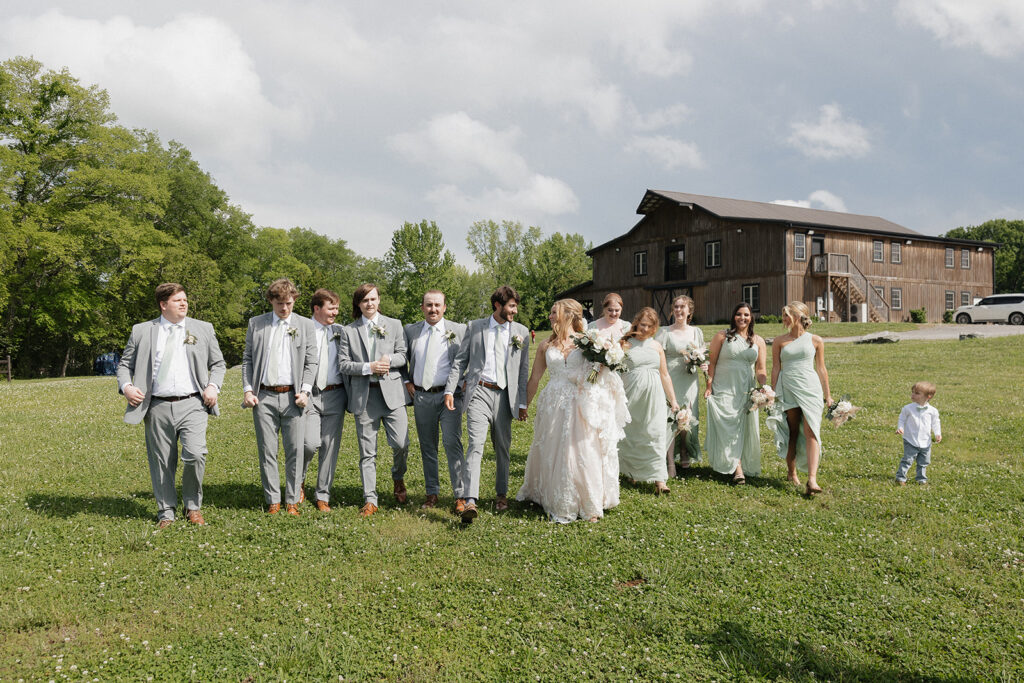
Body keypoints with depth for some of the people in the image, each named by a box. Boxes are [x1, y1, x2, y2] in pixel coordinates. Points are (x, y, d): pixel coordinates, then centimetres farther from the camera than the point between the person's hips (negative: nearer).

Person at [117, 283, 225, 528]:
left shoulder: (203, 329, 11)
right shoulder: (142, 331, 10)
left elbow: (218, 364, 16)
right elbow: (124, 364, 14)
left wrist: (213, 386, -1)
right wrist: (126, 386, -5)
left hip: (192, 404, -1)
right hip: (158, 407, 1)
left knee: (195, 454, -16)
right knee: (161, 462, 6)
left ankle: (193, 506, 6)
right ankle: (166, 512, 24)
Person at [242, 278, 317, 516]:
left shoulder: (305, 325, 8)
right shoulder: (256, 323, 10)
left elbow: (311, 362, 6)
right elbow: (247, 359, 11)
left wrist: (305, 390, -6)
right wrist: (247, 389, 0)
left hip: (292, 396, 0)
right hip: (263, 396, 1)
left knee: (295, 450, 0)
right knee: (267, 451, 3)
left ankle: (292, 501, 12)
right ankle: (273, 501, 14)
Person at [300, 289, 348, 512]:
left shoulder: (339, 331, 10)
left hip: (335, 395, 3)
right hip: (310, 394, -3)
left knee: (330, 446, 5)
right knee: (311, 443, -14)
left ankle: (322, 495, 18)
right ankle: (298, 481, 17)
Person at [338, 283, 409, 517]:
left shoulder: (394, 325, 11)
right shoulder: (348, 331, 9)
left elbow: (403, 355, 8)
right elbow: (343, 364, 3)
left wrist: (389, 360, -13)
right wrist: (368, 368, -11)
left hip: (391, 392, 0)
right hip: (363, 395, 0)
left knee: (401, 444, -8)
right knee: (367, 451, 4)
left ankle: (398, 478, 24)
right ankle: (370, 500, 12)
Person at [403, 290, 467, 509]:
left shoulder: (459, 330, 1)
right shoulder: (410, 331, 9)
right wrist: (406, 381, 6)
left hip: (450, 395, -3)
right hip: (421, 397, 3)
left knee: (452, 444, -12)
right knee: (427, 447, 11)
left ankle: (461, 495, -4)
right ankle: (432, 493, 23)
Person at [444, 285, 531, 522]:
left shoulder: (521, 332, 9)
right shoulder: (475, 327, 5)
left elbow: (523, 370, 9)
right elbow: (460, 360, 6)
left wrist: (522, 403, 6)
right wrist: (450, 389, -3)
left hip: (505, 395, 2)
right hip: (479, 392, -2)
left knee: (503, 448, 12)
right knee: (476, 445, -15)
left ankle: (501, 494, 31)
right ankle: (470, 501, -20)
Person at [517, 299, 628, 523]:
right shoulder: (546, 345, 8)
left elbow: (600, 370, 1)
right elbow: (534, 379, 12)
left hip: (579, 406, -2)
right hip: (554, 407, 3)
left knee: (582, 452, 0)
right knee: (553, 453, 7)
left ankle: (589, 506, 16)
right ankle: (557, 503, 23)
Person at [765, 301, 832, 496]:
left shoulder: (815, 340, 6)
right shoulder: (779, 341, 6)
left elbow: (821, 369, 13)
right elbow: (775, 368, 7)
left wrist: (827, 395, 15)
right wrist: (773, 393, 4)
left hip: (810, 387, 0)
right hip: (787, 388, 1)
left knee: (811, 431, -10)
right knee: (792, 432, 5)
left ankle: (812, 479, -16)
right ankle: (792, 473, 21)